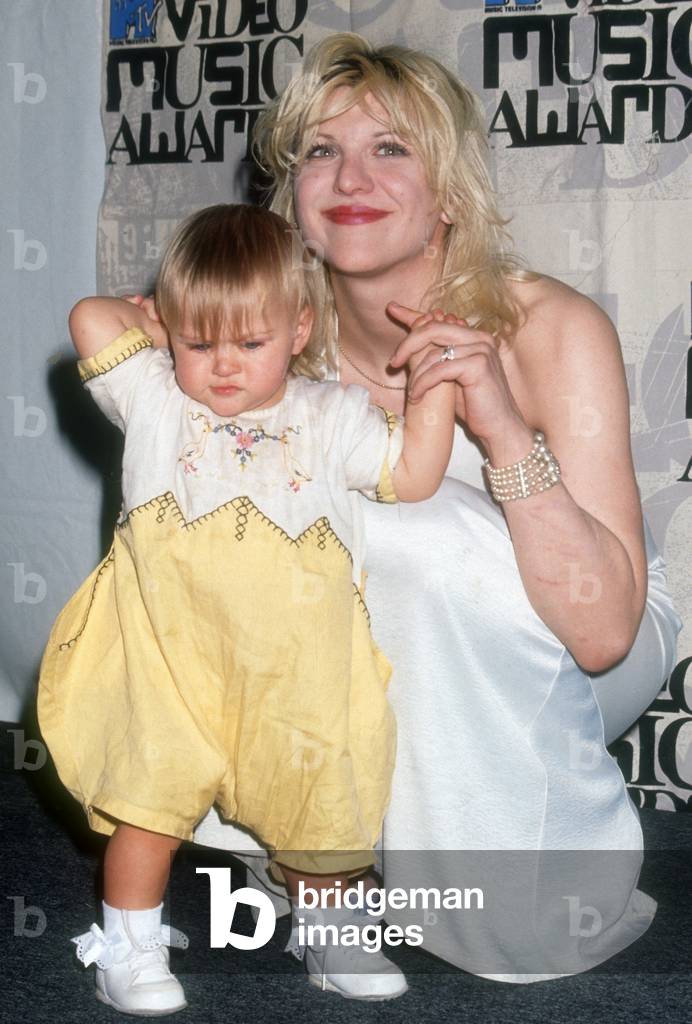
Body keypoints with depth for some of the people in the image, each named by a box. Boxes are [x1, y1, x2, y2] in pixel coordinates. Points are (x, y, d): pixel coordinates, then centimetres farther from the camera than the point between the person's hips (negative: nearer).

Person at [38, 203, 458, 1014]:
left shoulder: (329, 417, 6)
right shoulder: (154, 400, 3)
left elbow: (412, 475, 8)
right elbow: (90, 319, -1)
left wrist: (433, 389, -1)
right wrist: (160, 329, 10)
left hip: (294, 674, 1)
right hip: (169, 666, -1)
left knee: (319, 808, 11)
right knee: (148, 798, 0)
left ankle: (330, 936, 30)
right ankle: (130, 943, 17)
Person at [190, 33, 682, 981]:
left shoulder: (556, 331, -25)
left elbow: (601, 631, -31)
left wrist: (505, 430, -42)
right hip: (432, 672, 5)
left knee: (440, 537, -32)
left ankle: (579, 886, -14)